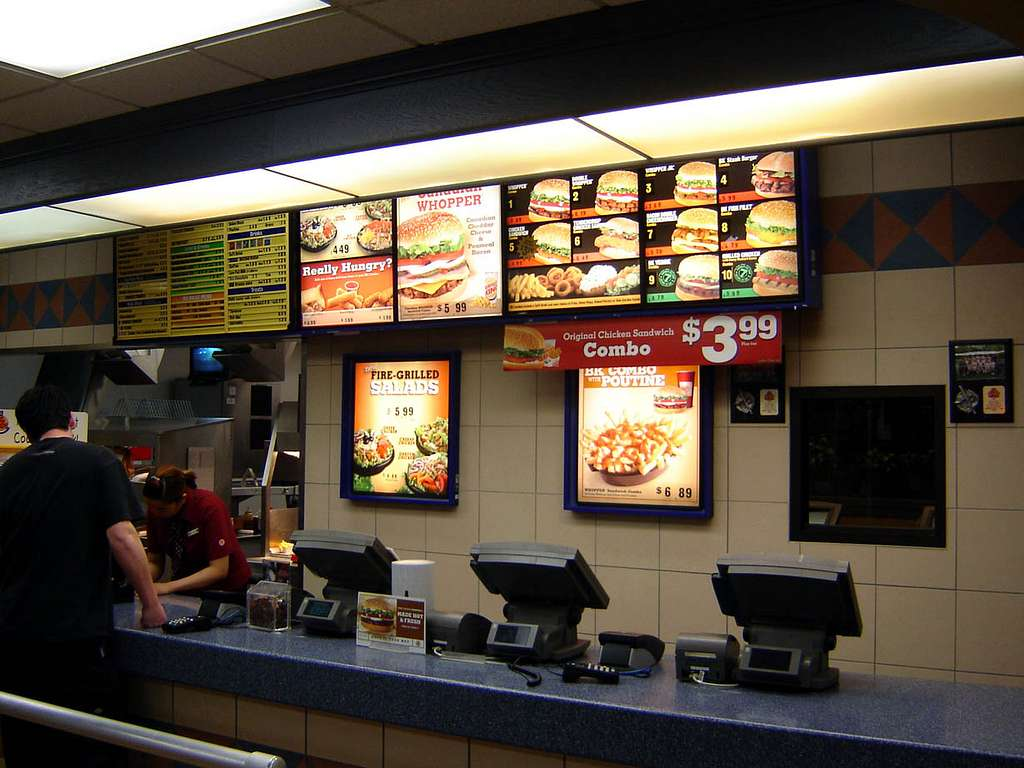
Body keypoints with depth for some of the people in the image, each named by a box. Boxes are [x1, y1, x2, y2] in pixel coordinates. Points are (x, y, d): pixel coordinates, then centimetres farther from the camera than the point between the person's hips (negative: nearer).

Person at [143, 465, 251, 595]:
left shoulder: (209, 507, -22)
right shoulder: (154, 509, -7)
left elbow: (219, 570, -22)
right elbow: (155, 562, 2)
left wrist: (168, 586, -26)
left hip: (226, 588, -4)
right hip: (186, 588, 4)